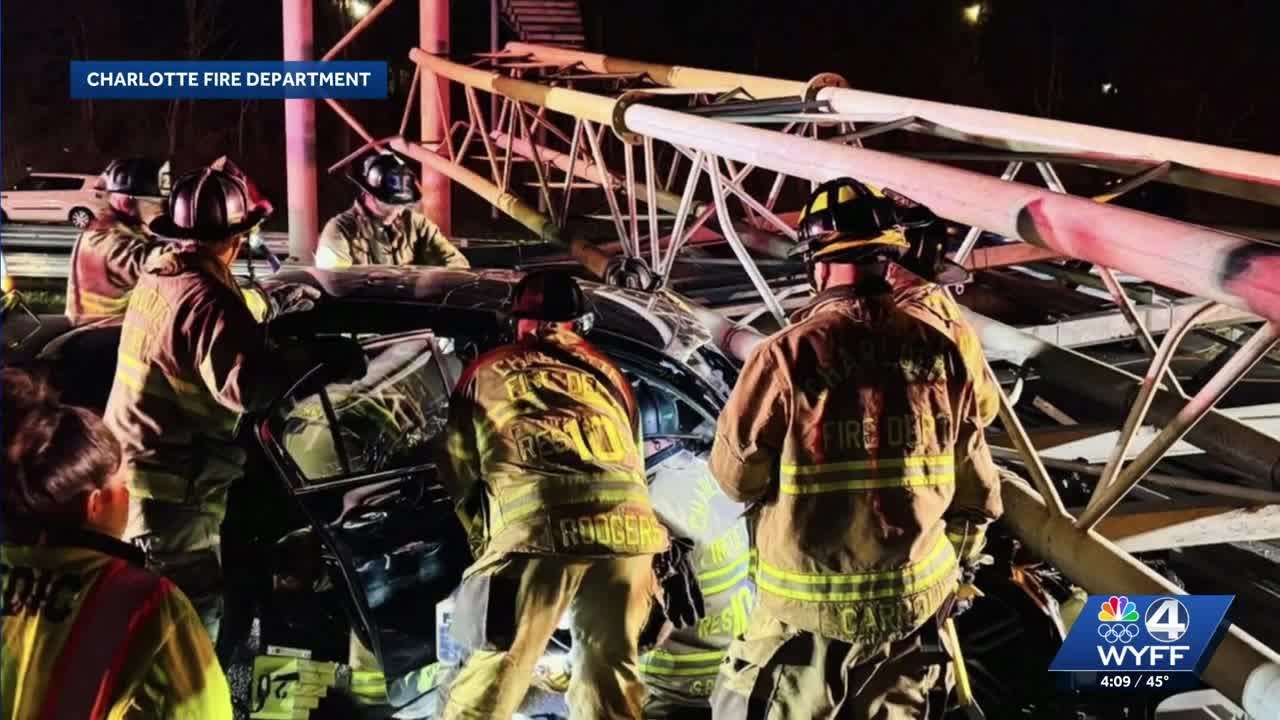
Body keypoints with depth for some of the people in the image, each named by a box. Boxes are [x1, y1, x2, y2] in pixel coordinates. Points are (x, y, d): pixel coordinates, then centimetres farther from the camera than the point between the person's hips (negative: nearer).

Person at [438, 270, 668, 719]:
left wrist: (485, 539, 38)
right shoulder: (606, 373, 28)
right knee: (611, 673, 16)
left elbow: (458, 471, 23)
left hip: (538, 530, -3)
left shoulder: (485, 373, 21)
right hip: (627, 526, 3)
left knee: (495, 673, 4)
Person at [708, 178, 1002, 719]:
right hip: (916, 602, 4)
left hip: (812, 611, -4)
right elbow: (977, 488, 5)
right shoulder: (938, 348, -3)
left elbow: (736, 474, -7)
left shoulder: (789, 353, -16)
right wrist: (950, 563, 22)